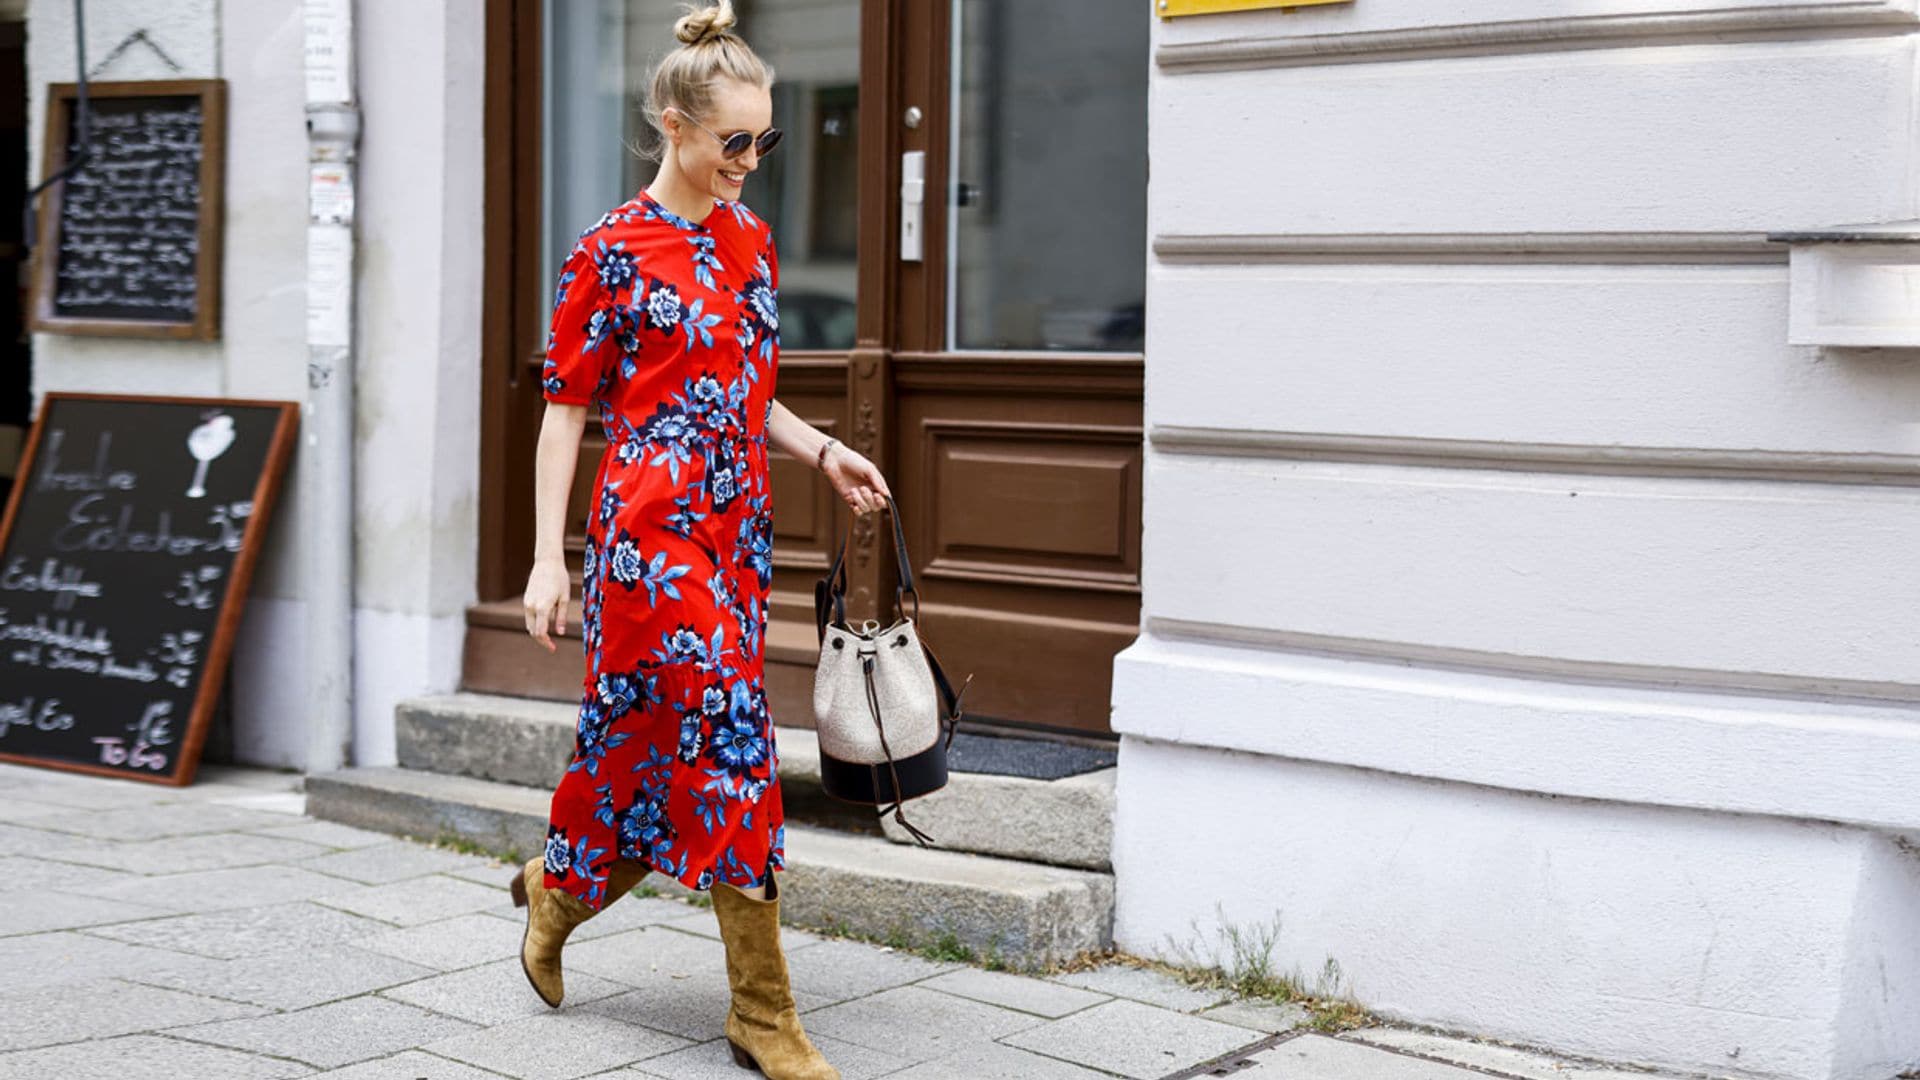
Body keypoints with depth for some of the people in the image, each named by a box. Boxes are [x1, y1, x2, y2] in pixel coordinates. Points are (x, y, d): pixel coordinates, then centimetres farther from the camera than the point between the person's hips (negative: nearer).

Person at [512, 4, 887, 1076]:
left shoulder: (751, 238, 14)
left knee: (654, 740, 10)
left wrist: (821, 449, 7)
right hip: (654, 521, -7)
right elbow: (566, 406, -5)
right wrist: (548, 557, -9)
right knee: (731, 742, -11)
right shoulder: (614, 251, -6)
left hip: (738, 523, 7)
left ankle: (556, 895, 34)